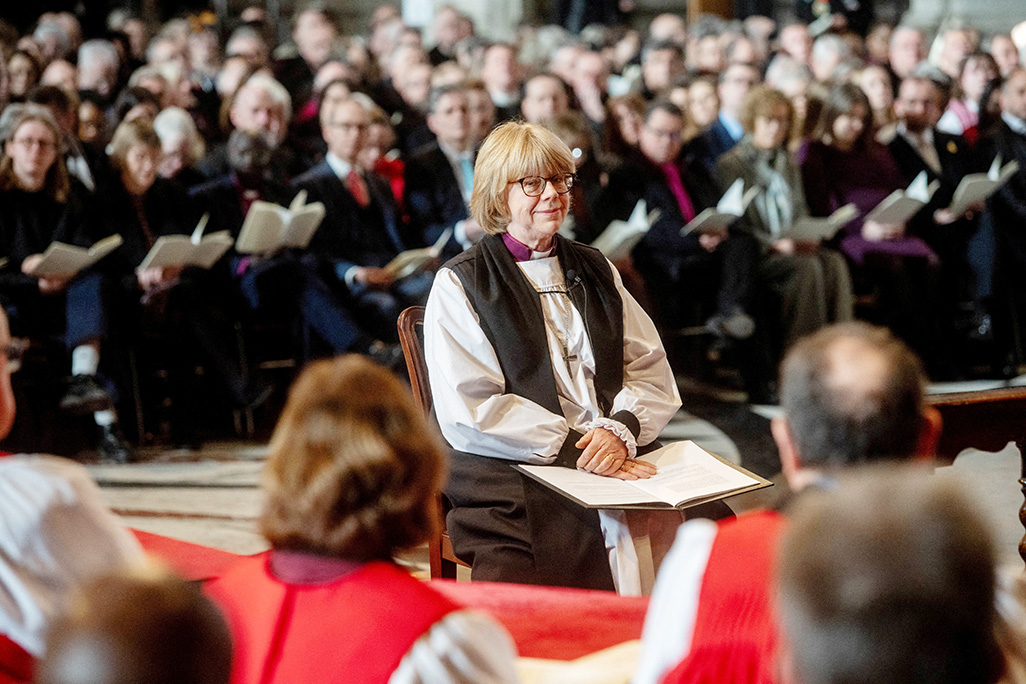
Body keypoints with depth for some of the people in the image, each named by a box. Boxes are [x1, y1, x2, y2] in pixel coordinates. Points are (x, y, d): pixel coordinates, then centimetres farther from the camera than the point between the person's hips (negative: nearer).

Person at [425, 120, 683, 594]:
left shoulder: (595, 271, 21)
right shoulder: (459, 284, 4)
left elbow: (653, 374, 15)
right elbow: (469, 413, -7)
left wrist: (620, 430, -7)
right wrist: (574, 449, -14)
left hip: (617, 464, 5)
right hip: (510, 481, -5)